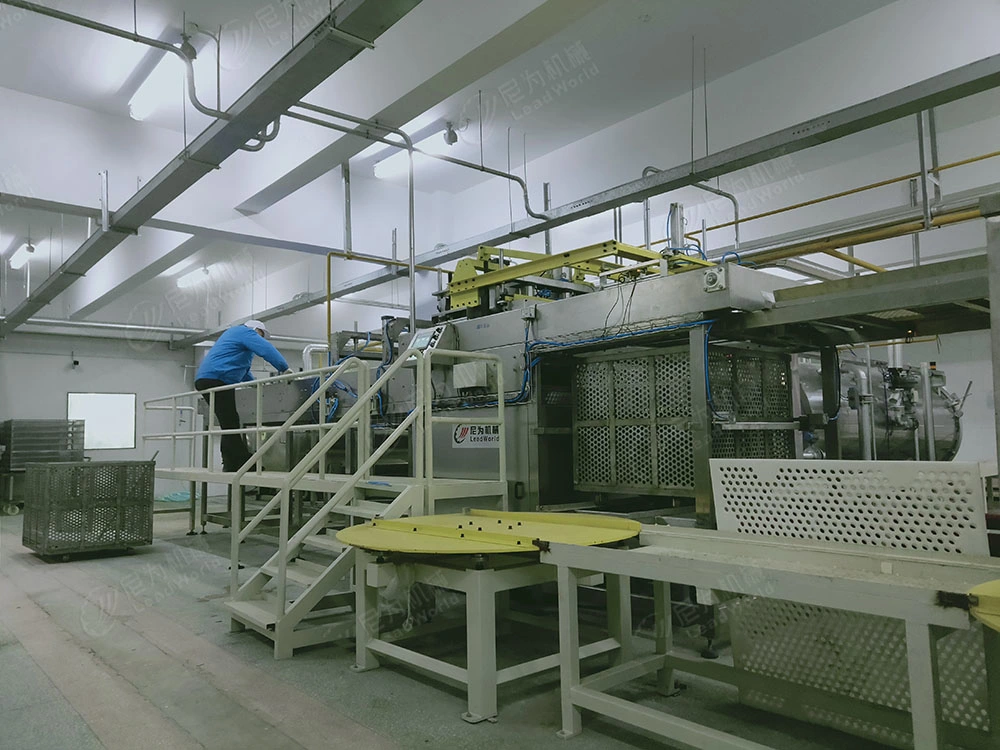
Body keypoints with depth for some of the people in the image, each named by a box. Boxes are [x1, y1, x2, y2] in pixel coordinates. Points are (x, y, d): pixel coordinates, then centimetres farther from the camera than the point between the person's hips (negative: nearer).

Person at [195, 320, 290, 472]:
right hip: (216, 379, -11)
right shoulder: (246, 332, 1)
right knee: (231, 423, -12)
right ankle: (237, 462, -14)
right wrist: (285, 369, -11)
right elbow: (267, 349, -13)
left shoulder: (236, 332, 32)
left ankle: (231, 463, 9)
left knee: (229, 423, 9)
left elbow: (241, 368, 37)